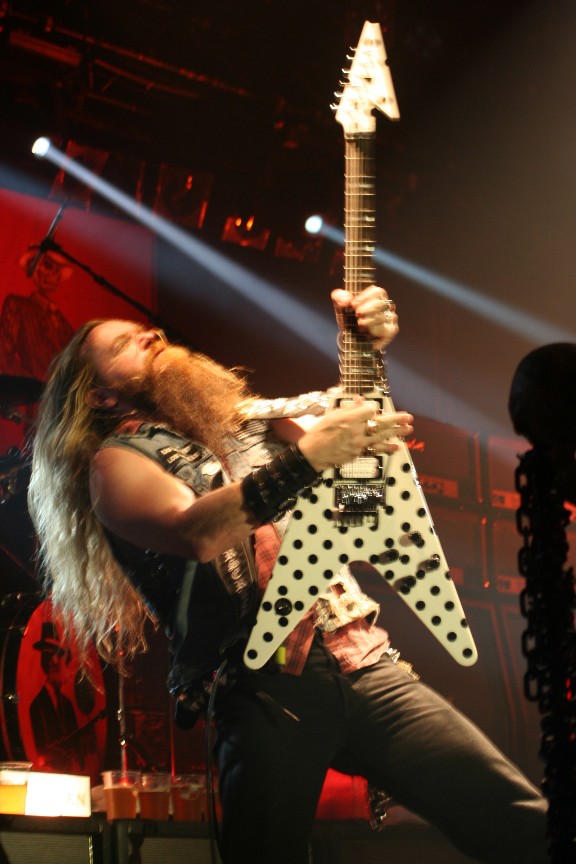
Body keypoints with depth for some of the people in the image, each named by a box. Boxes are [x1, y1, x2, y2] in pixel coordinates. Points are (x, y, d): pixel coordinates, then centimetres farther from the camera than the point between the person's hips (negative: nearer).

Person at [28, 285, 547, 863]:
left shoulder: (246, 420, 25)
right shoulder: (117, 462, 5)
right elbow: (196, 533, -15)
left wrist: (366, 348, 10)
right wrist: (307, 458, -21)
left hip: (361, 662, 5)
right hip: (265, 689, -5)